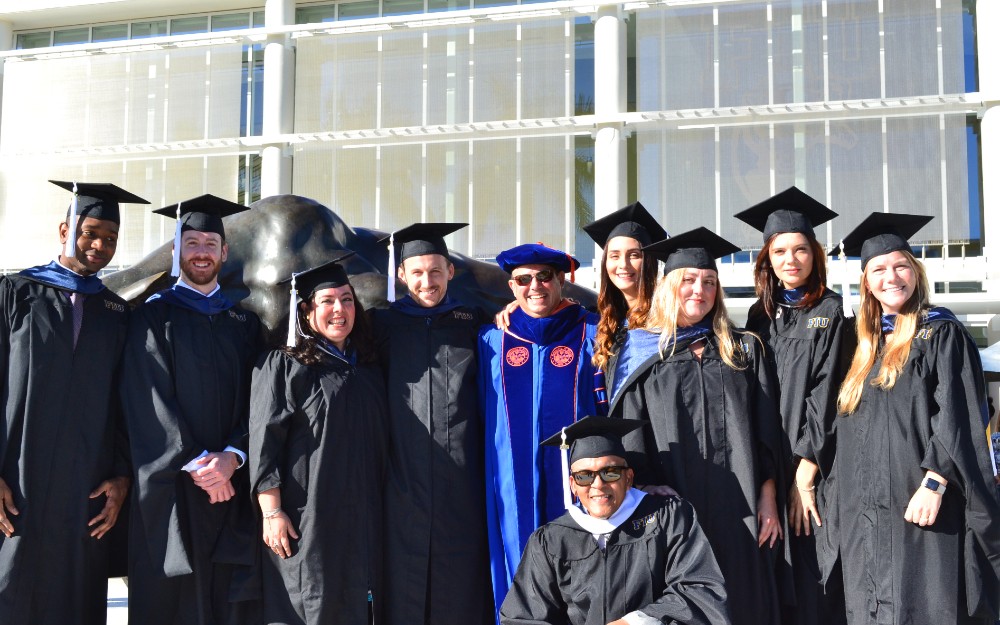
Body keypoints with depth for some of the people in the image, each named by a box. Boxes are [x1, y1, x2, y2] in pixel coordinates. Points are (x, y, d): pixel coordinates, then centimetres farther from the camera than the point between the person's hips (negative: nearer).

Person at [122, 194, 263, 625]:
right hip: (171, 487, -2)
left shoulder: (245, 323, 13)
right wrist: (195, 462, -14)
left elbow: (257, 400, 5)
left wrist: (231, 456, -12)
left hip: (232, 484, 3)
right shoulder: (155, 315, 4)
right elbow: (148, 400, -6)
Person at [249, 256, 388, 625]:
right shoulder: (283, 366, -2)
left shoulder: (368, 370, 13)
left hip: (364, 521, 5)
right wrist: (271, 513, -16)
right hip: (308, 521, -5)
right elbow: (264, 442, -8)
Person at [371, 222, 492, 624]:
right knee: (404, 586, 1)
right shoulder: (384, 323, 10)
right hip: (403, 481, 0)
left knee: (461, 589, 2)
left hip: (462, 480, 0)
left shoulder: (472, 322, 11)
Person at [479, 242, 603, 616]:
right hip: (514, 483, 1)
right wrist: (488, 468, 9)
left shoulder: (591, 334, 3)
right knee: (520, 564, 3)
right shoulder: (492, 339, 8)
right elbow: (481, 411, 14)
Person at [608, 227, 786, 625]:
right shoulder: (644, 353, 5)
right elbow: (631, 443, 0)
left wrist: (767, 498, -1)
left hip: (738, 511, 2)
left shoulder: (744, 350, 12)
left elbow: (767, 430, 8)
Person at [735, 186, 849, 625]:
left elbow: (824, 395, -8)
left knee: (812, 586, -3)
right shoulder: (760, 315, 12)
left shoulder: (830, 311, -1)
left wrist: (805, 471, -13)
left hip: (812, 468, -4)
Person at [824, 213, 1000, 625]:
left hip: (921, 505, -6)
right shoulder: (868, 346, 17)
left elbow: (958, 418, -11)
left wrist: (934, 483, -22)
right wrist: (844, 501, 14)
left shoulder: (942, 333, -2)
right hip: (871, 516, 7)